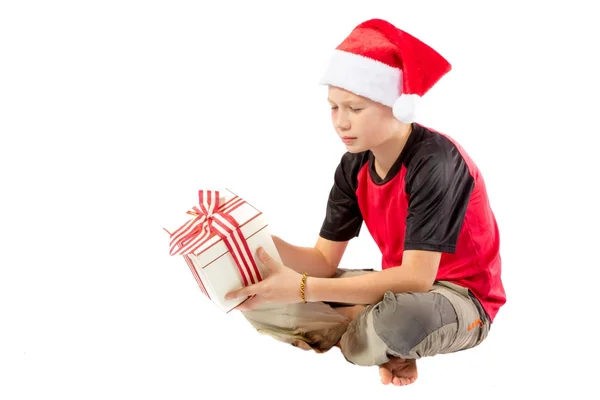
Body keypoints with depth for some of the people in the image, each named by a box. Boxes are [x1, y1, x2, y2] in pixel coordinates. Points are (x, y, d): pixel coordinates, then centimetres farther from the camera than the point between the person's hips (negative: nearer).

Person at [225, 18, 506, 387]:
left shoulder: (435, 163, -26)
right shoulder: (353, 167, -3)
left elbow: (417, 277, -34)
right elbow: (325, 262, -4)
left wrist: (303, 290, -39)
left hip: (462, 299, -7)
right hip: (402, 287, 7)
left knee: (398, 316, -43)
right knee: (266, 294, -2)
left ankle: (358, 340, -6)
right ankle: (388, 347, -7)